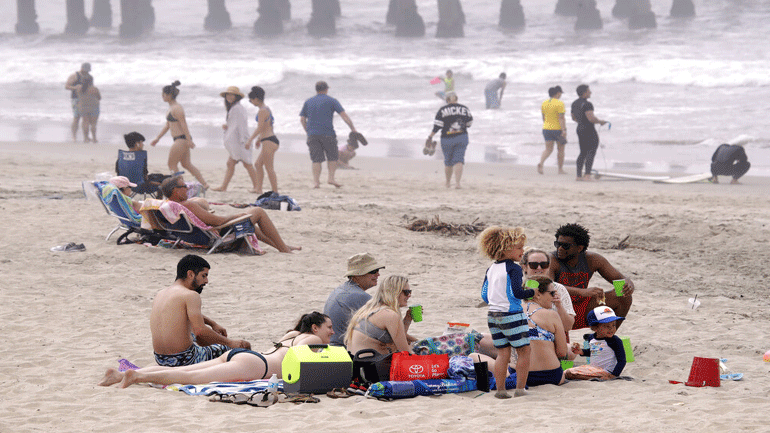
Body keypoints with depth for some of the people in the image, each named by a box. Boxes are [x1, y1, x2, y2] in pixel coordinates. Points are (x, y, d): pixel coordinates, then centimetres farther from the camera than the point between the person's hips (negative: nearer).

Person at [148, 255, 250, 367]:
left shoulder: (160, 294, 12)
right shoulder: (190, 296, -16)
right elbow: (200, 331, -25)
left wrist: (213, 324, 28)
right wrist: (229, 342, -17)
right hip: (184, 360, -8)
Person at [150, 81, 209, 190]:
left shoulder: (176, 109, -16)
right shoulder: (171, 107, 15)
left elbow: (183, 124, -21)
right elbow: (167, 125, 23)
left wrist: (189, 141, -24)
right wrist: (157, 139, 24)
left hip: (181, 139, -10)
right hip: (181, 139, 10)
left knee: (172, 164, -3)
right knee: (186, 164, 13)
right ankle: (204, 184, 14)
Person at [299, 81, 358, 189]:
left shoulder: (308, 102, 15)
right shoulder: (332, 101, 4)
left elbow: (302, 119, 12)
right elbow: (344, 115, -2)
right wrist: (353, 128, 0)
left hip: (312, 134, 3)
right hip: (327, 134, -3)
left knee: (316, 159, 1)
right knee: (333, 157, 11)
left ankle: (316, 182, -9)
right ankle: (331, 178, 0)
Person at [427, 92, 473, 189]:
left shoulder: (442, 110, -4)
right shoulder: (465, 109, 5)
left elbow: (437, 125, -10)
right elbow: (469, 124, 12)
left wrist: (431, 135, -1)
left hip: (447, 139, -1)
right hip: (462, 138, 1)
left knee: (448, 162, 13)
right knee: (458, 160, -3)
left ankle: (448, 183, 27)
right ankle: (457, 183, -17)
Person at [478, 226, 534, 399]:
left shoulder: (491, 269, 11)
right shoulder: (513, 269, -11)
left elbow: (484, 295, 13)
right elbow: (517, 292, -21)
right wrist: (534, 292, -9)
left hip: (493, 314, 7)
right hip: (512, 315, -7)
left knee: (502, 352, 11)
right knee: (524, 351, 2)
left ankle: (500, 389, 9)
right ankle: (520, 389, -2)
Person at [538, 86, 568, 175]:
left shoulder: (544, 103, 6)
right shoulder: (559, 104, -13)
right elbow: (561, 118, -19)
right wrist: (564, 130, -21)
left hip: (547, 129, 5)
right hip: (558, 129, -5)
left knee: (548, 149, 6)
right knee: (560, 149, 10)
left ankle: (541, 163, -20)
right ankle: (560, 169, 16)